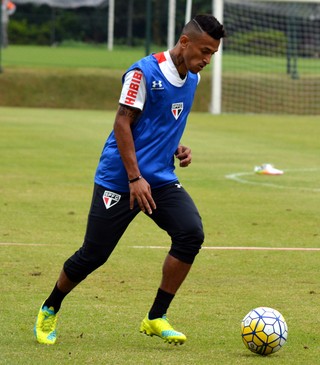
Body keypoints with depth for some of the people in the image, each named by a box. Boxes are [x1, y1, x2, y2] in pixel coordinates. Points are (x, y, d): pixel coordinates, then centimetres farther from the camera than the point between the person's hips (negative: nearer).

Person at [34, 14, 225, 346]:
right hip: (118, 180, -6)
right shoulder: (144, 72, -15)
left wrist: (177, 149, 6)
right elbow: (122, 123, -16)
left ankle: (156, 318, -7)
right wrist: (135, 178, -20)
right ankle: (49, 311, 25)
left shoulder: (192, 78, 9)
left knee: (191, 233, -17)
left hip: (161, 180, 6)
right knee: (93, 254, -2)